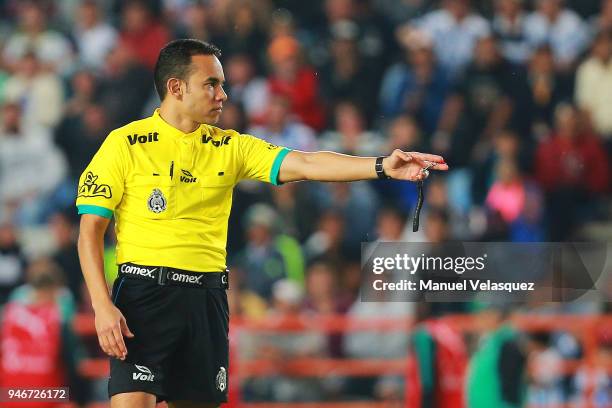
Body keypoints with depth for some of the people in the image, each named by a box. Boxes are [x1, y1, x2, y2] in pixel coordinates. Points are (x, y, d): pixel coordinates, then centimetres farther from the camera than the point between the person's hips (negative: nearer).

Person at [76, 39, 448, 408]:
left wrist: (382, 166, -15)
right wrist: (102, 307, -13)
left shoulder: (230, 147, 10)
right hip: (144, 294, -4)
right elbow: (90, 230, -2)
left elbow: (305, 164, -1)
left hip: (207, 298, 4)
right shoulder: (125, 144, -1)